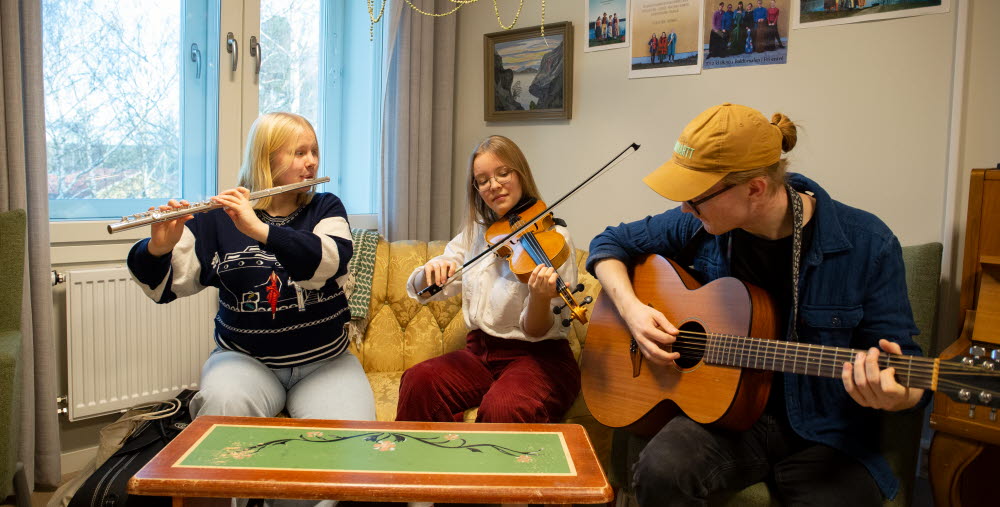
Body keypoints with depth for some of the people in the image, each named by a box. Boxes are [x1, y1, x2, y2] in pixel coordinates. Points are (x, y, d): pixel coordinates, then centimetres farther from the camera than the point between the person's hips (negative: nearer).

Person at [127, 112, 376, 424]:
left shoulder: (326, 208, 5)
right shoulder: (220, 216, 2)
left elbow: (330, 262, -17)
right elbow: (162, 286, -2)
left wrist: (259, 229, -29)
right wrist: (159, 247, -24)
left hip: (324, 362, 1)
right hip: (245, 358, 0)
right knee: (224, 405, -32)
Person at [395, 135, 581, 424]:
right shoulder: (473, 235, 10)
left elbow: (537, 332, -9)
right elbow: (420, 290, 6)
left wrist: (540, 297, -32)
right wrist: (430, 270, -17)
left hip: (538, 357, -4)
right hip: (480, 351, 4)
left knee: (503, 407, -35)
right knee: (418, 381, -24)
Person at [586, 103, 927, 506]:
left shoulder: (868, 246, -12)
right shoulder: (703, 226, -4)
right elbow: (612, 243, 10)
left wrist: (894, 396, -30)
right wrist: (631, 308, -9)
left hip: (826, 436, -1)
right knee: (658, 472, -28)